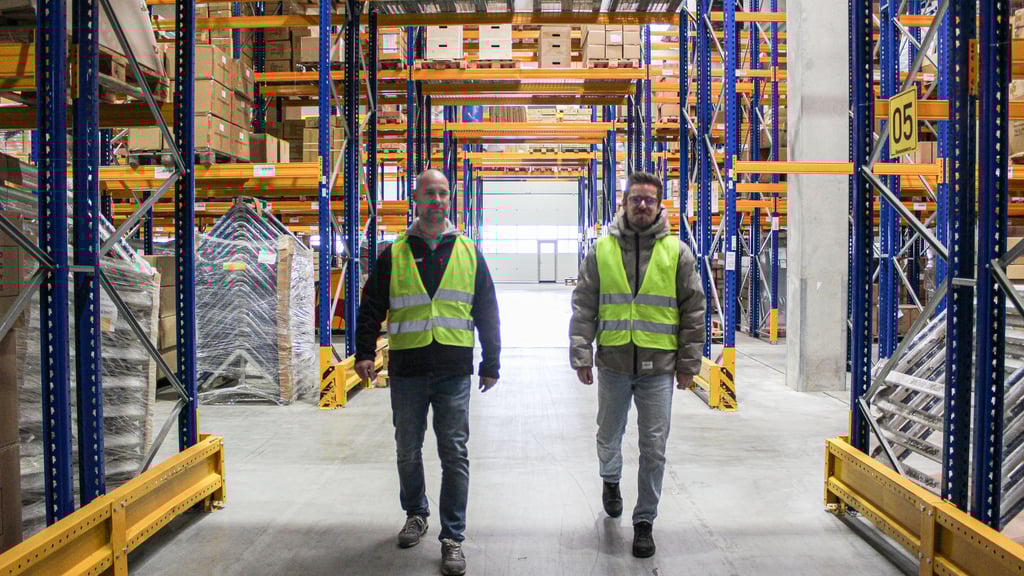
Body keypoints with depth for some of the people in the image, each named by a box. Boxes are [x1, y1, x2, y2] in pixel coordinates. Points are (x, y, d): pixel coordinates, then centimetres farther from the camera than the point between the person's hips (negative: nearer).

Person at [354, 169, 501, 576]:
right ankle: (416, 514, 36)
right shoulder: (394, 254, 6)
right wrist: (365, 352, -2)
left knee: (454, 454, 1)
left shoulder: (469, 253, 8)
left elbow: (487, 313, 10)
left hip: (454, 372, 0)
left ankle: (452, 537, 11)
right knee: (408, 451, 13)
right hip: (406, 370, 1)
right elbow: (372, 308, 9)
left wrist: (490, 364, 8)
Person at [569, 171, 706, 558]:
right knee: (609, 435, 17)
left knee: (654, 448, 4)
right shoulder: (602, 250, 2)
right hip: (613, 365, 1)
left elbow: (693, 310, 4)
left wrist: (689, 362, 2)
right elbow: (583, 308, 3)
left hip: (658, 367, -1)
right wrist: (581, 356, -3)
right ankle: (611, 480, 49)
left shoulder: (677, 252, 1)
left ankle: (644, 522, 20)